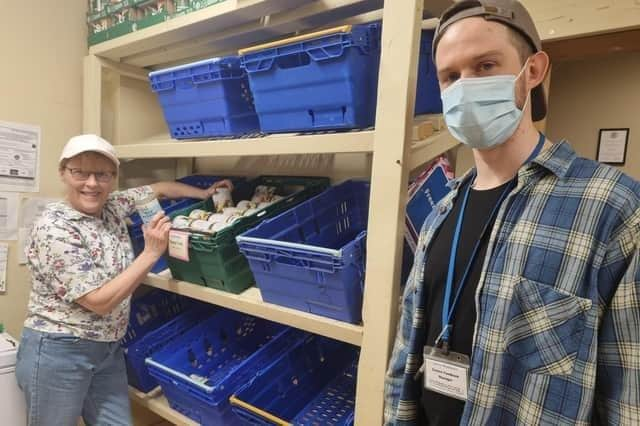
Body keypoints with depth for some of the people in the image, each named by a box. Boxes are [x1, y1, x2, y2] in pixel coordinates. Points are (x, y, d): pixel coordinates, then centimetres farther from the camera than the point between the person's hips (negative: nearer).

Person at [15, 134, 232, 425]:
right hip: (58, 353, -6)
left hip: (108, 349, 7)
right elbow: (99, 302, -24)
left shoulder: (112, 207, 0)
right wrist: (152, 253, -24)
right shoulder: (54, 229, -21)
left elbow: (158, 188, 16)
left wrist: (205, 194, 13)